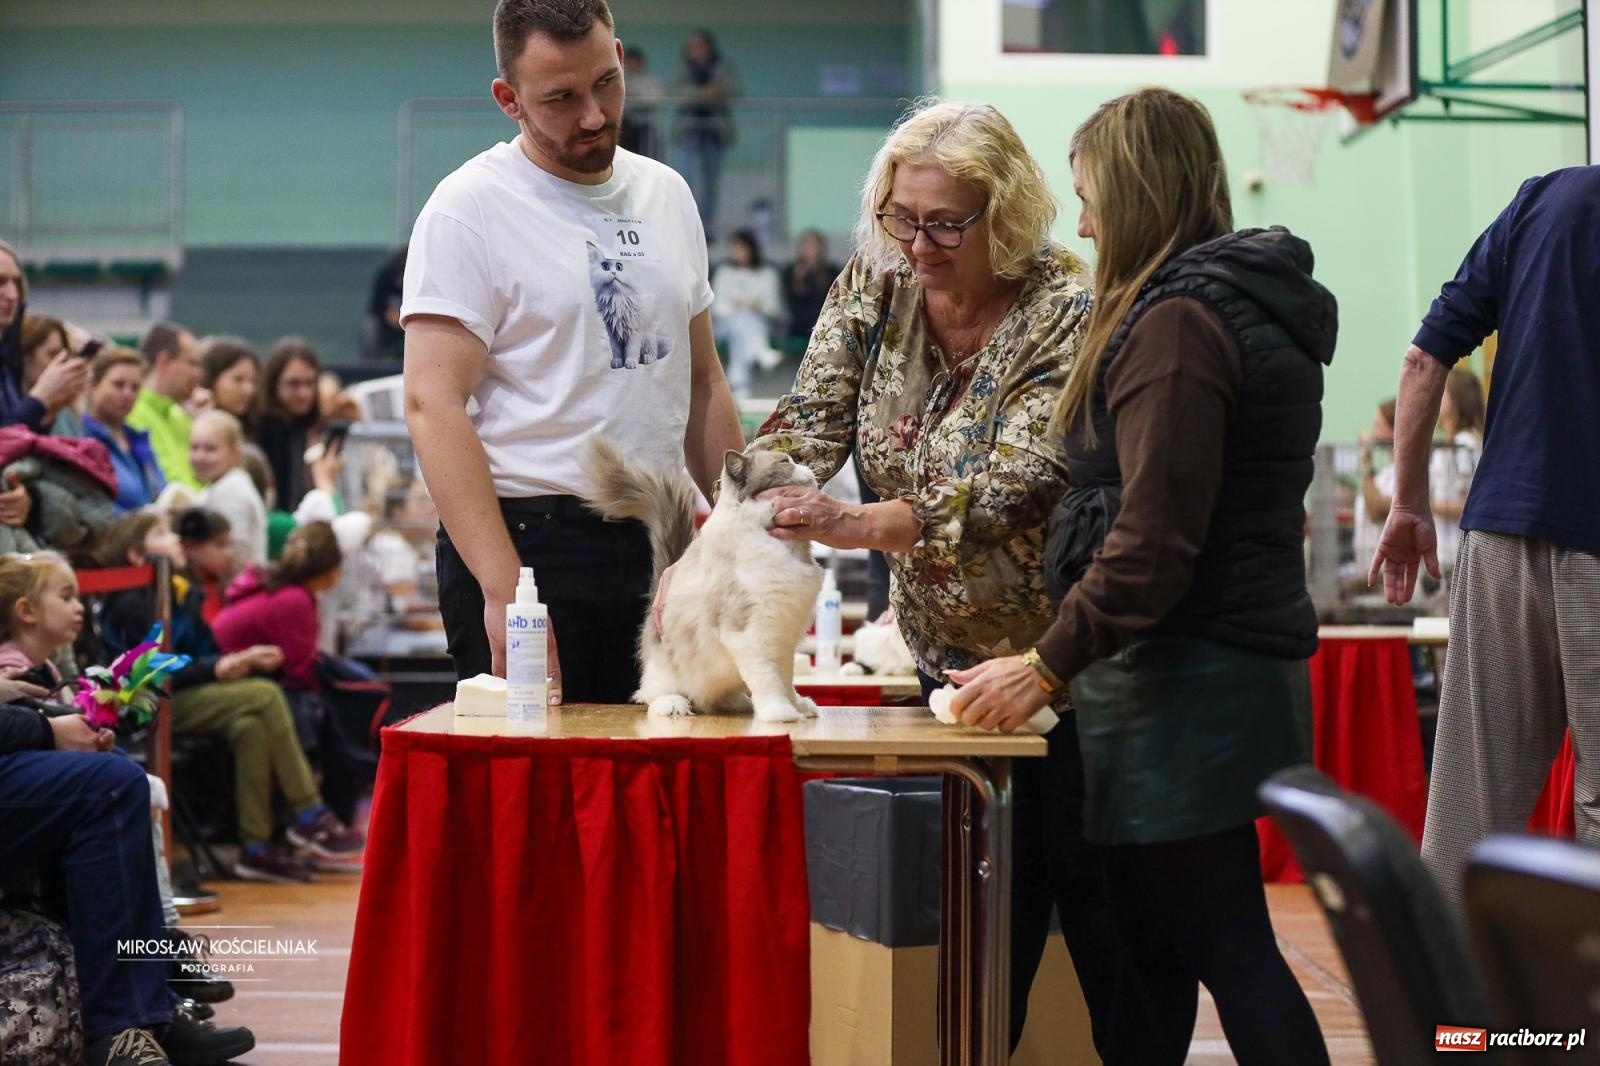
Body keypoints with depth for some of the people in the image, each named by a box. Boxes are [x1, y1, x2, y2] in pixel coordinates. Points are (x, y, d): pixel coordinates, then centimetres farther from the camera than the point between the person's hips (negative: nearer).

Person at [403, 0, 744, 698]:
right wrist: (504, 590, -24)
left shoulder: (667, 195, 13)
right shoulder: (469, 209, -7)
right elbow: (433, 406, -15)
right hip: (525, 540, -6)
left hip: (656, 544, 6)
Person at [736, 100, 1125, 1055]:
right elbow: (807, 427, -9)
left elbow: (1008, 493, -29)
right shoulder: (874, 287, -3)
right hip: (950, 650, 5)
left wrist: (857, 526, -44)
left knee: (1089, 889, 3)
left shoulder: (1066, 313, -20)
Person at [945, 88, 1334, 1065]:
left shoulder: (1177, 324, -15)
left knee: (1223, 943, -5)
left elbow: (1154, 543, -22)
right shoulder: (1256, 308, 16)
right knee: (1151, 945, 15)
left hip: (1187, 682, -10)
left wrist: (1049, 665, -16)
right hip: (1252, 662, 10)